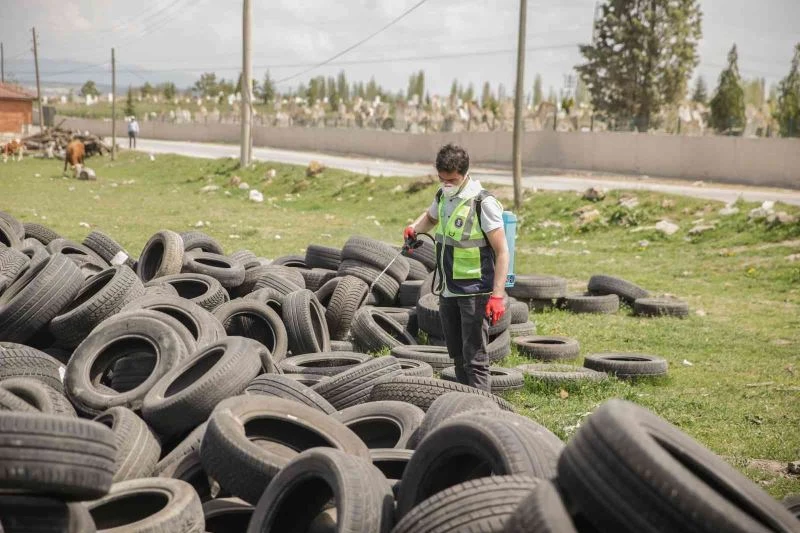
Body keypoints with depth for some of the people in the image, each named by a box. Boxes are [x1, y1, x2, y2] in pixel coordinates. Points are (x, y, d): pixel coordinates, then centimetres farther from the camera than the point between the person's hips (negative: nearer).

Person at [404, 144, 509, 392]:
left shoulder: (483, 202, -15)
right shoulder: (443, 196, 8)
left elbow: (501, 251, -17)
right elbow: (430, 216, 34)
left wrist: (497, 295, -23)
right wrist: (414, 228, 14)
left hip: (474, 291, -8)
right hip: (448, 289, 8)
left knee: (474, 356, -7)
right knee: (457, 354, 15)